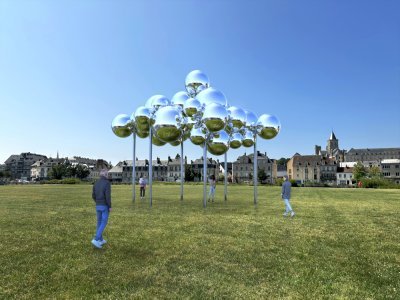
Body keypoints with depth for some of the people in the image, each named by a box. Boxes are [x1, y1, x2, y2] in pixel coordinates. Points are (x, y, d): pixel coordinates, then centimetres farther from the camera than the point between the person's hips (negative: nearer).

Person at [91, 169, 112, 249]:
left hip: (98, 206, 7)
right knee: (104, 223, -1)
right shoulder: (107, 183, -16)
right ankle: (96, 240, -11)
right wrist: (110, 206, -13)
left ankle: (101, 240, 20)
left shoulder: (96, 183, 6)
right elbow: (108, 196, -22)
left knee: (99, 223, 14)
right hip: (105, 206, -7)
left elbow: (93, 196, 9)